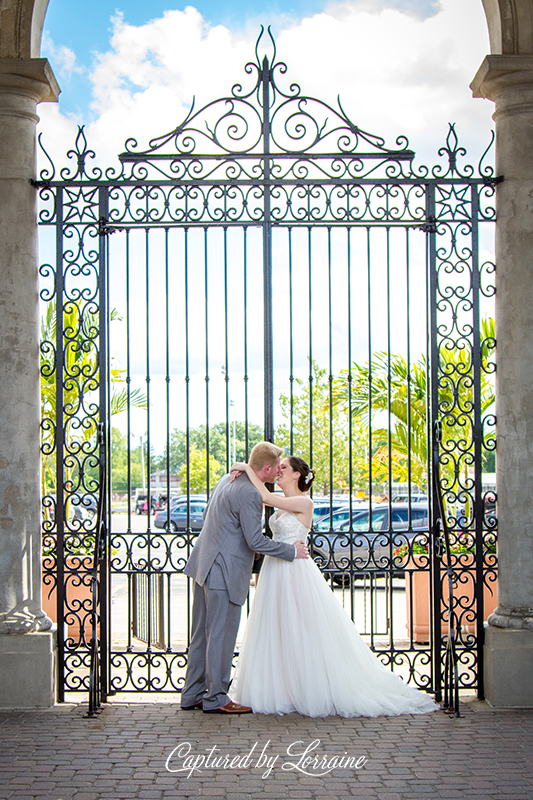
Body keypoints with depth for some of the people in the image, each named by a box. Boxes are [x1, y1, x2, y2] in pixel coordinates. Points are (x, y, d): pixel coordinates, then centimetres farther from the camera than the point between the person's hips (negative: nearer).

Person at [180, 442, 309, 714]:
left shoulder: (227, 479, 11)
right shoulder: (249, 494, -19)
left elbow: (207, 515, 22)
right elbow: (255, 541, -18)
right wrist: (291, 551, -7)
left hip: (204, 566, 10)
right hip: (223, 572, -10)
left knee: (202, 634, 14)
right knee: (221, 635, 0)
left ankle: (192, 695, 21)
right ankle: (216, 699, 8)